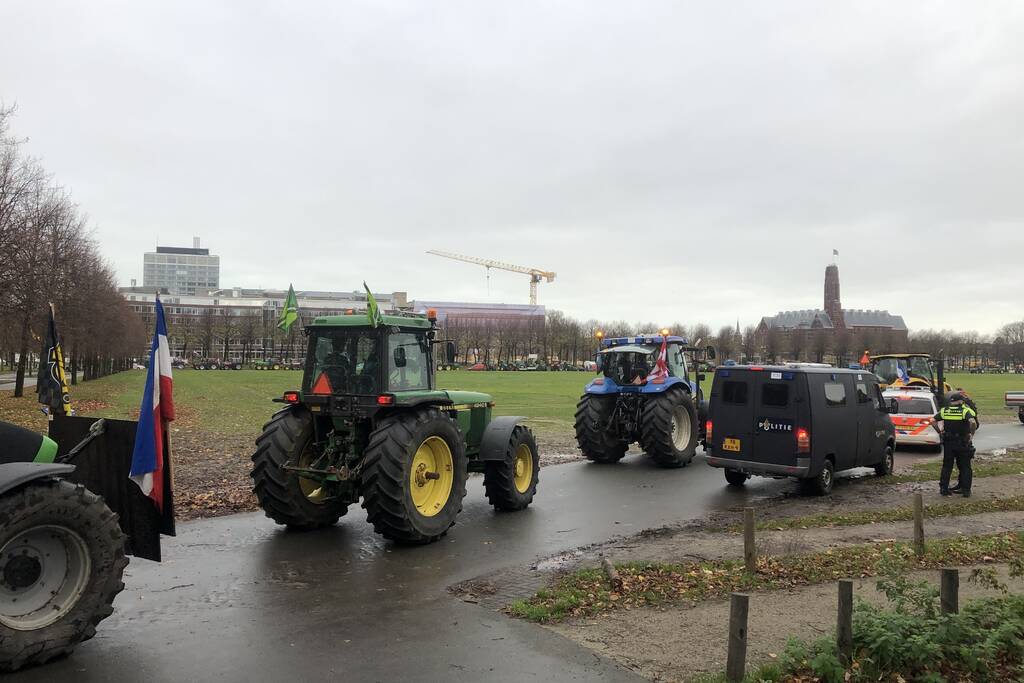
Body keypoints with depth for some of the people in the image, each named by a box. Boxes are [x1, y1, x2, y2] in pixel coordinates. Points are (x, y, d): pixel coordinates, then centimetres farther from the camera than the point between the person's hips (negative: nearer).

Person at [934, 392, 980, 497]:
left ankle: (943, 488, 13)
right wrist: (972, 434, -14)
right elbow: (973, 422, -26)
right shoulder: (966, 411, -8)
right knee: (965, 467, 8)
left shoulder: (944, 410, 1)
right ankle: (966, 490, 10)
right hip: (962, 444, -3)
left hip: (948, 443, 3)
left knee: (947, 466, 12)